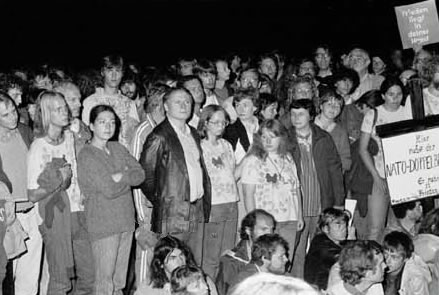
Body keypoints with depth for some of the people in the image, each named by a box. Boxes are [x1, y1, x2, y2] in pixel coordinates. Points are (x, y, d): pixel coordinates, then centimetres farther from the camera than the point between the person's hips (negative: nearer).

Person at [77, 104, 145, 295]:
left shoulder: (118, 149, 11)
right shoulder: (87, 155, -11)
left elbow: (140, 175, 3)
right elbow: (109, 189, -17)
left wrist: (120, 176, -13)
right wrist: (128, 178, -2)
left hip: (126, 221, 6)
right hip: (103, 224, -6)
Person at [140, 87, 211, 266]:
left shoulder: (193, 134, 16)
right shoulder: (159, 137, -8)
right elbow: (145, 175, -9)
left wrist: (205, 203, 13)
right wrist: (159, 201, -3)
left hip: (197, 212, 7)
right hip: (172, 214, -7)